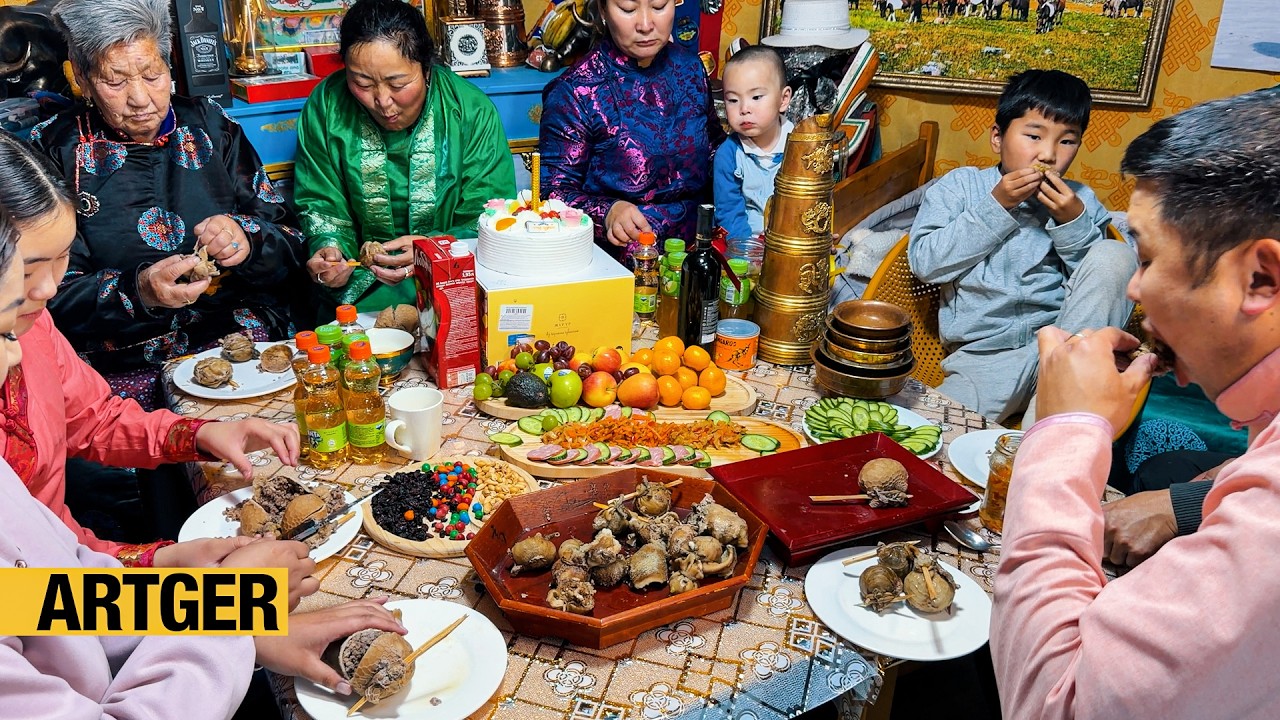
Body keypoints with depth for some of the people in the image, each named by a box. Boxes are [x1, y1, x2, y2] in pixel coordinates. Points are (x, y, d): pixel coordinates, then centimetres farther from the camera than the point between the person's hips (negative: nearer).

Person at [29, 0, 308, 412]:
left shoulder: (209, 127, 10)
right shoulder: (53, 153, 4)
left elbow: (292, 243, 9)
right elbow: (53, 296, -2)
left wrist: (247, 239, -14)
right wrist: (137, 292, -21)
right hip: (125, 372, -2)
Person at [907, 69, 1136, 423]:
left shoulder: (1079, 202, 11)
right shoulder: (960, 186, 6)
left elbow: (1103, 283, 5)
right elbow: (924, 262, -7)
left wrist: (1074, 224, -8)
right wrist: (995, 207, -9)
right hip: (984, 358, -5)